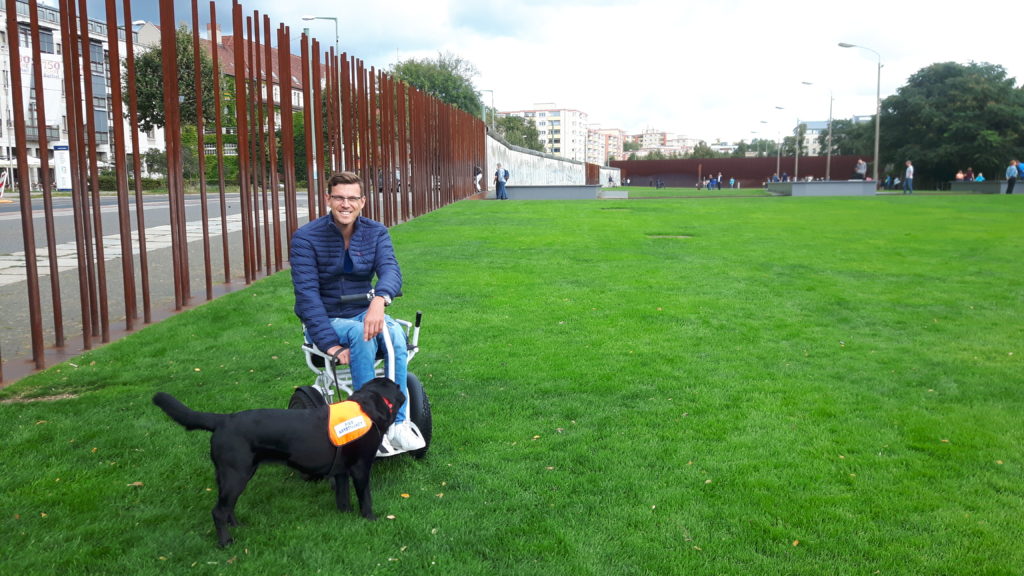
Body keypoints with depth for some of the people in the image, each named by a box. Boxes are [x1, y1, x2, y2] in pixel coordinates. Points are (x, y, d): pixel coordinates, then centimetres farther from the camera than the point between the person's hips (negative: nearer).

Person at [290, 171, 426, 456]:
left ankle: (399, 423, -28)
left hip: (363, 313, 3)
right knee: (361, 333, -35)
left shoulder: (376, 232, 0)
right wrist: (330, 344, -27)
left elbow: (390, 270, -18)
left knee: (395, 332, -31)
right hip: (325, 321, -3)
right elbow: (307, 293, -17)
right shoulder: (306, 237, -10)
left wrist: (379, 300, -42)